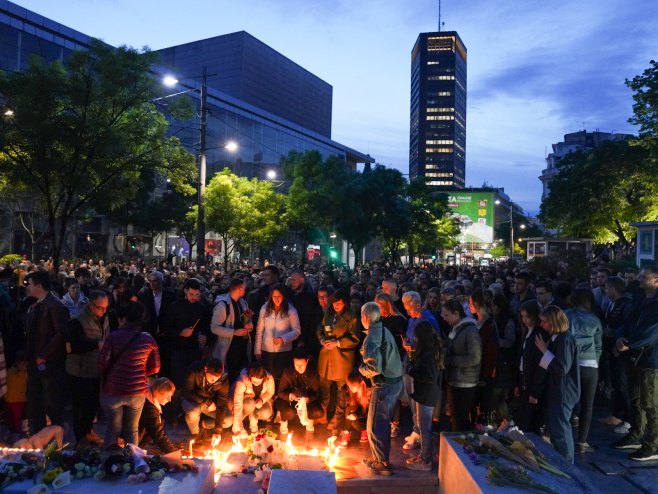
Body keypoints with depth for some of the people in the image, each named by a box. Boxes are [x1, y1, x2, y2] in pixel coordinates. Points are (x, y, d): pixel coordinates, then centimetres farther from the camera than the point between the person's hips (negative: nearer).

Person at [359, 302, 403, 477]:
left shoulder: (372, 338, -20)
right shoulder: (384, 330, 8)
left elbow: (374, 367, -27)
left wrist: (362, 369, -8)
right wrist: (365, 352, 10)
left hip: (384, 385, -9)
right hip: (395, 382, 9)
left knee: (375, 426, 6)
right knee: (382, 423, 21)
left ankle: (383, 464, 17)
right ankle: (379, 458, 34)